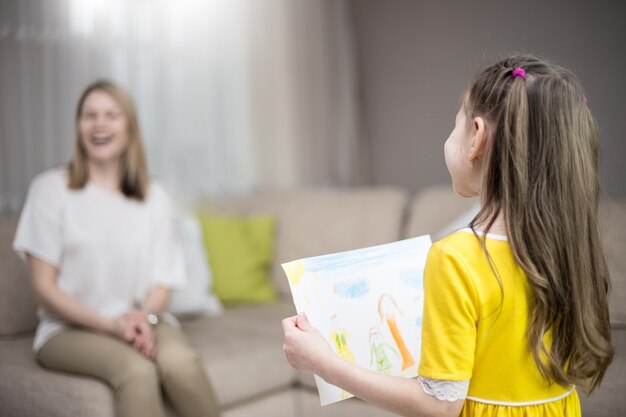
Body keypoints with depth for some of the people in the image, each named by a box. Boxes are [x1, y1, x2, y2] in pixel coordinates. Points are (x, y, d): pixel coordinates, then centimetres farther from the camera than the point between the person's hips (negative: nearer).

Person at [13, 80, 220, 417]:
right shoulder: (51, 188, 0)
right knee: (137, 371, -34)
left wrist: (146, 317, -15)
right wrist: (109, 323, -16)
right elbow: (44, 287, -3)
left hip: (142, 321, 2)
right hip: (71, 329, -2)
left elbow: (162, 282, 8)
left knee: (180, 361, -32)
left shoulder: (154, 197, 9)